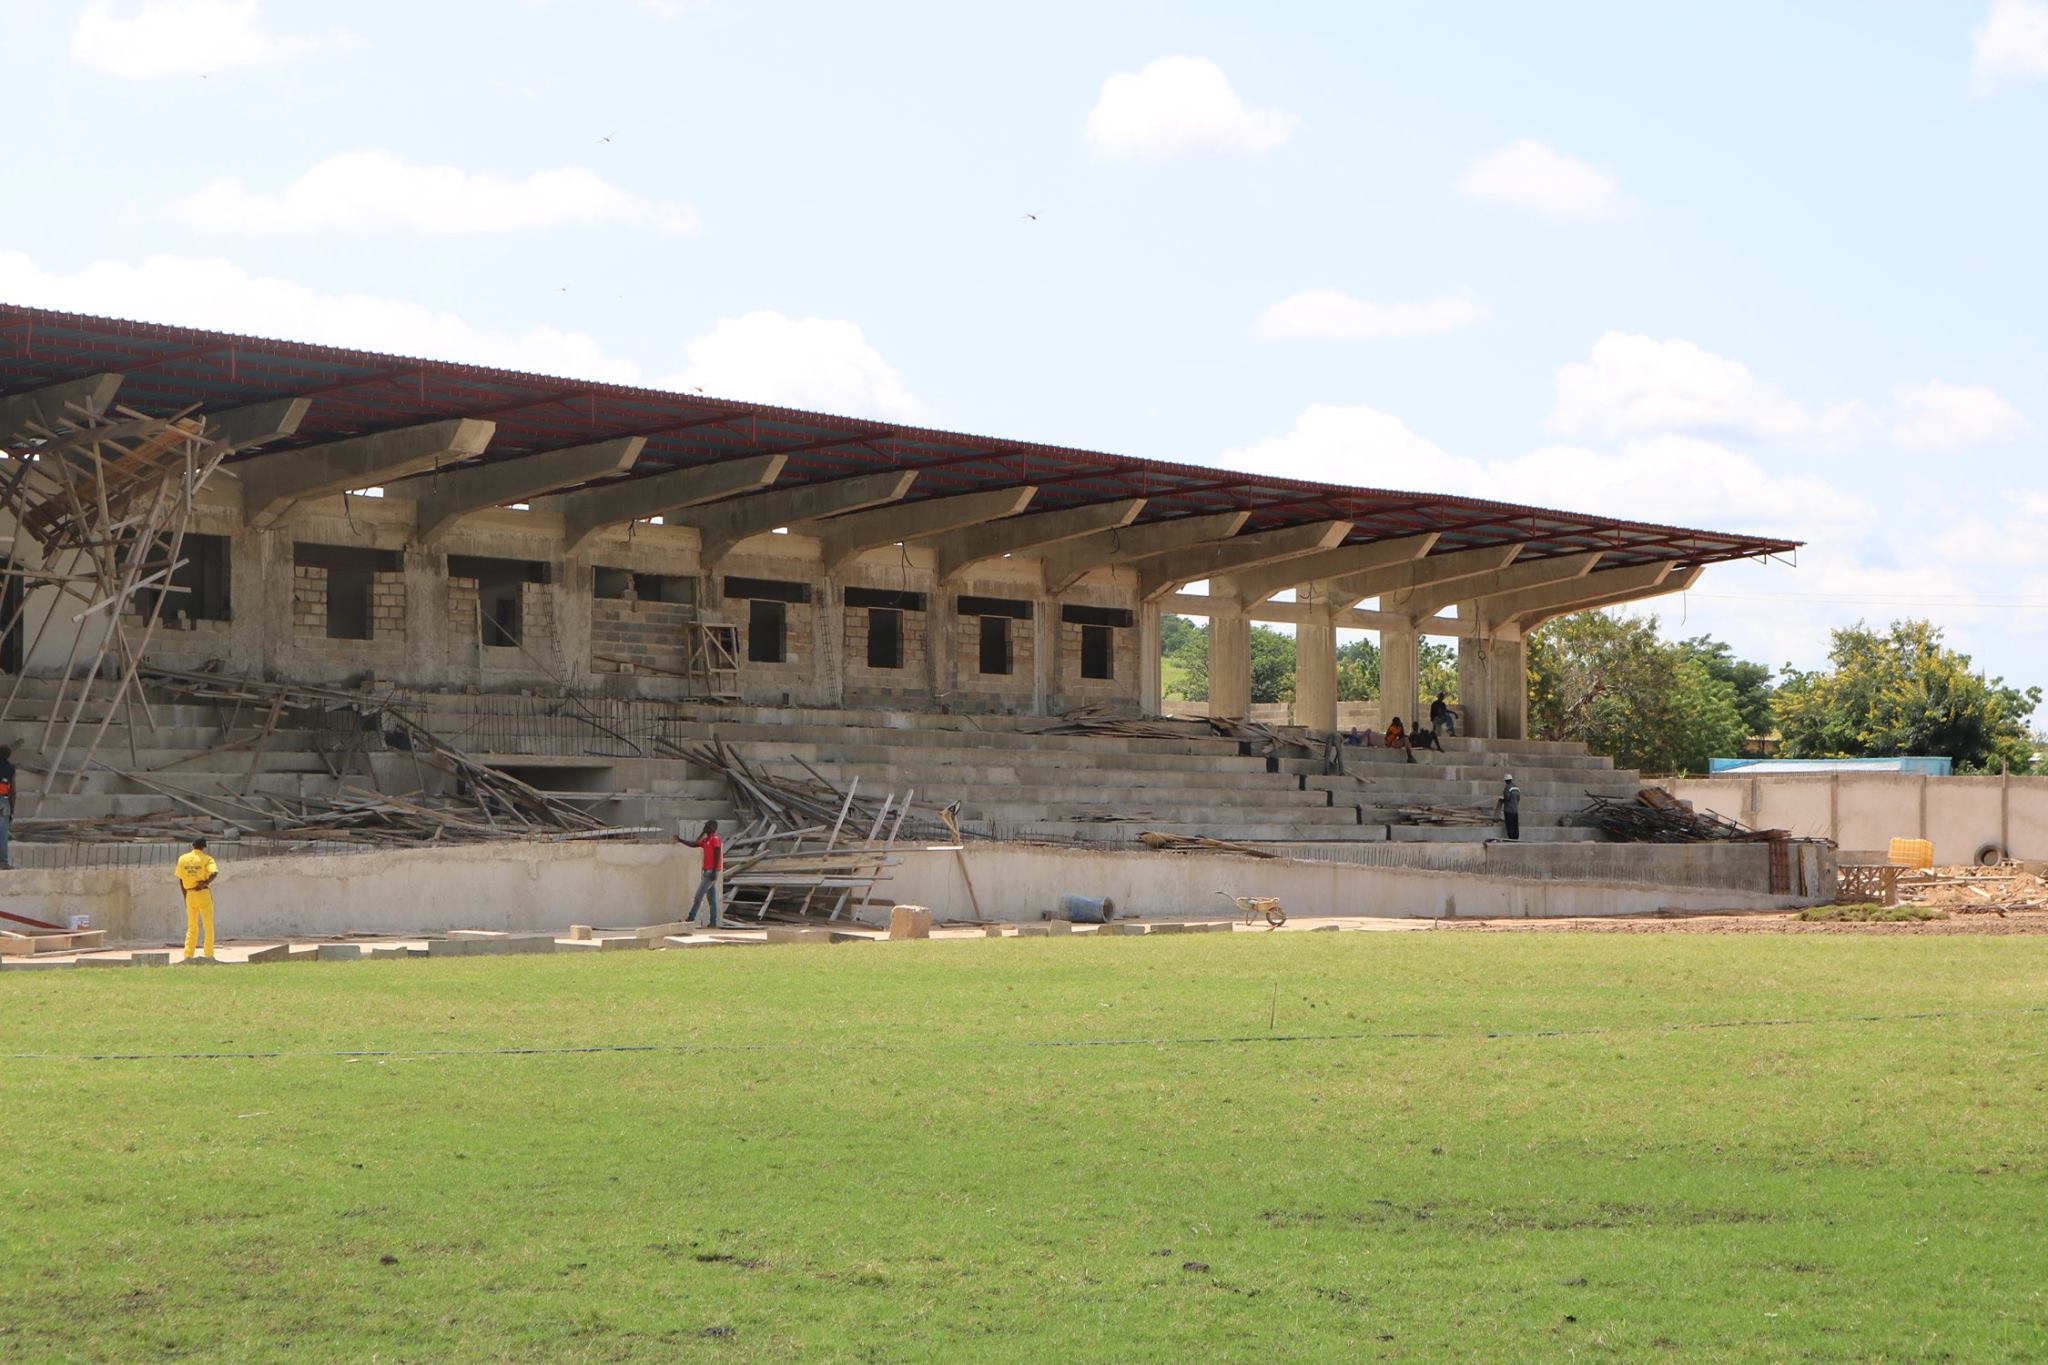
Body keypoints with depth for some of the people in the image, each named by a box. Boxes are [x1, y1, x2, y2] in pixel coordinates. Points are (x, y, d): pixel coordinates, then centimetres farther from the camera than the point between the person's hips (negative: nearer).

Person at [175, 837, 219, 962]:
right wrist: (205, 883, -16)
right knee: (208, 926, 3)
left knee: (191, 927, 13)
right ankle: (209, 955, -2)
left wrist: (185, 897, 14)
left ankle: (188, 956, 7)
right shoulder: (206, 859, -6)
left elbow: (180, 879, 8)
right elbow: (214, 872, -24)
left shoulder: (182, 859, 6)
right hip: (203, 893, -4)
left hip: (189, 894, 4)